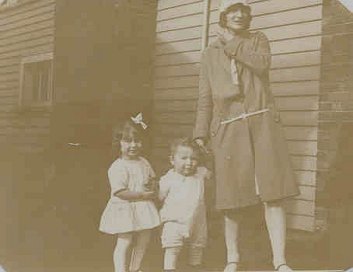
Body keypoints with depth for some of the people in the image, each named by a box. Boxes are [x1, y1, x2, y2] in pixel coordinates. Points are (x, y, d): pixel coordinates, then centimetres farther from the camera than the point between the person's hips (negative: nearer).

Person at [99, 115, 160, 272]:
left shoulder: (144, 162, 7)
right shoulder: (118, 167, -16)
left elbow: (151, 179, 22)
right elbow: (120, 192, -24)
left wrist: (151, 187, 0)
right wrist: (143, 195, -22)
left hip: (144, 209, 8)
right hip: (125, 209, -7)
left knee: (143, 242, 16)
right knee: (124, 243, -4)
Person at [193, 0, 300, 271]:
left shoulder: (258, 39, 14)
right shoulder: (210, 53, 15)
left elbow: (262, 63, -9)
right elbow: (205, 98, 12)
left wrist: (232, 44, -2)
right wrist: (201, 133, 4)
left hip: (262, 122, 0)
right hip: (228, 127, 1)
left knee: (273, 192, -9)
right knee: (231, 197, 1)